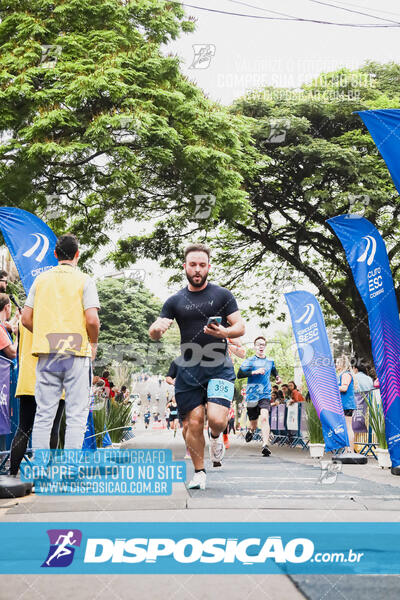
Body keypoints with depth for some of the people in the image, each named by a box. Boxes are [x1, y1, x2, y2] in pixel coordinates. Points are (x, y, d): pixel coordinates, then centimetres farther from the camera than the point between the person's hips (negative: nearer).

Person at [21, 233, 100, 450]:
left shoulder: (41, 279, 9)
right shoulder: (84, 280, -2)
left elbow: (26, 318, 6)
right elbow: (92, 319, -12)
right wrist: (94, 343, 6)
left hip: (46, 353, 4)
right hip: (77, 353, -3)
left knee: (43, 414, 7)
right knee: (76, 414, 1)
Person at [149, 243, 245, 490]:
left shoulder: (223, 295, 5)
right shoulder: (176, 301, 9)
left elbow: (240, 327, 3)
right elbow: (154, 333, 7)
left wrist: (225, 332, -19)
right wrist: (157, 329, -18)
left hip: (219, 368, -2)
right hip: (189, 370, 2)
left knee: (217, 418, -17)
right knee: (193, 421, 1)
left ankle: (217, 437, 20)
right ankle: (199, 472, 19)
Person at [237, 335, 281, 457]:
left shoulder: (270, 361, 12)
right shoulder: (249, 361, -1)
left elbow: (273, 371, 35)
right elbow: (239, 375, -12)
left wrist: (277, 377, 13)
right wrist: (254, 372, -22)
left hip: (265, 395, 1)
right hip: (252, 395, -1)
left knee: (264, 417, -23)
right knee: (253, 423, 10)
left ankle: (265, 445, -28)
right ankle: (251, 431, 47)